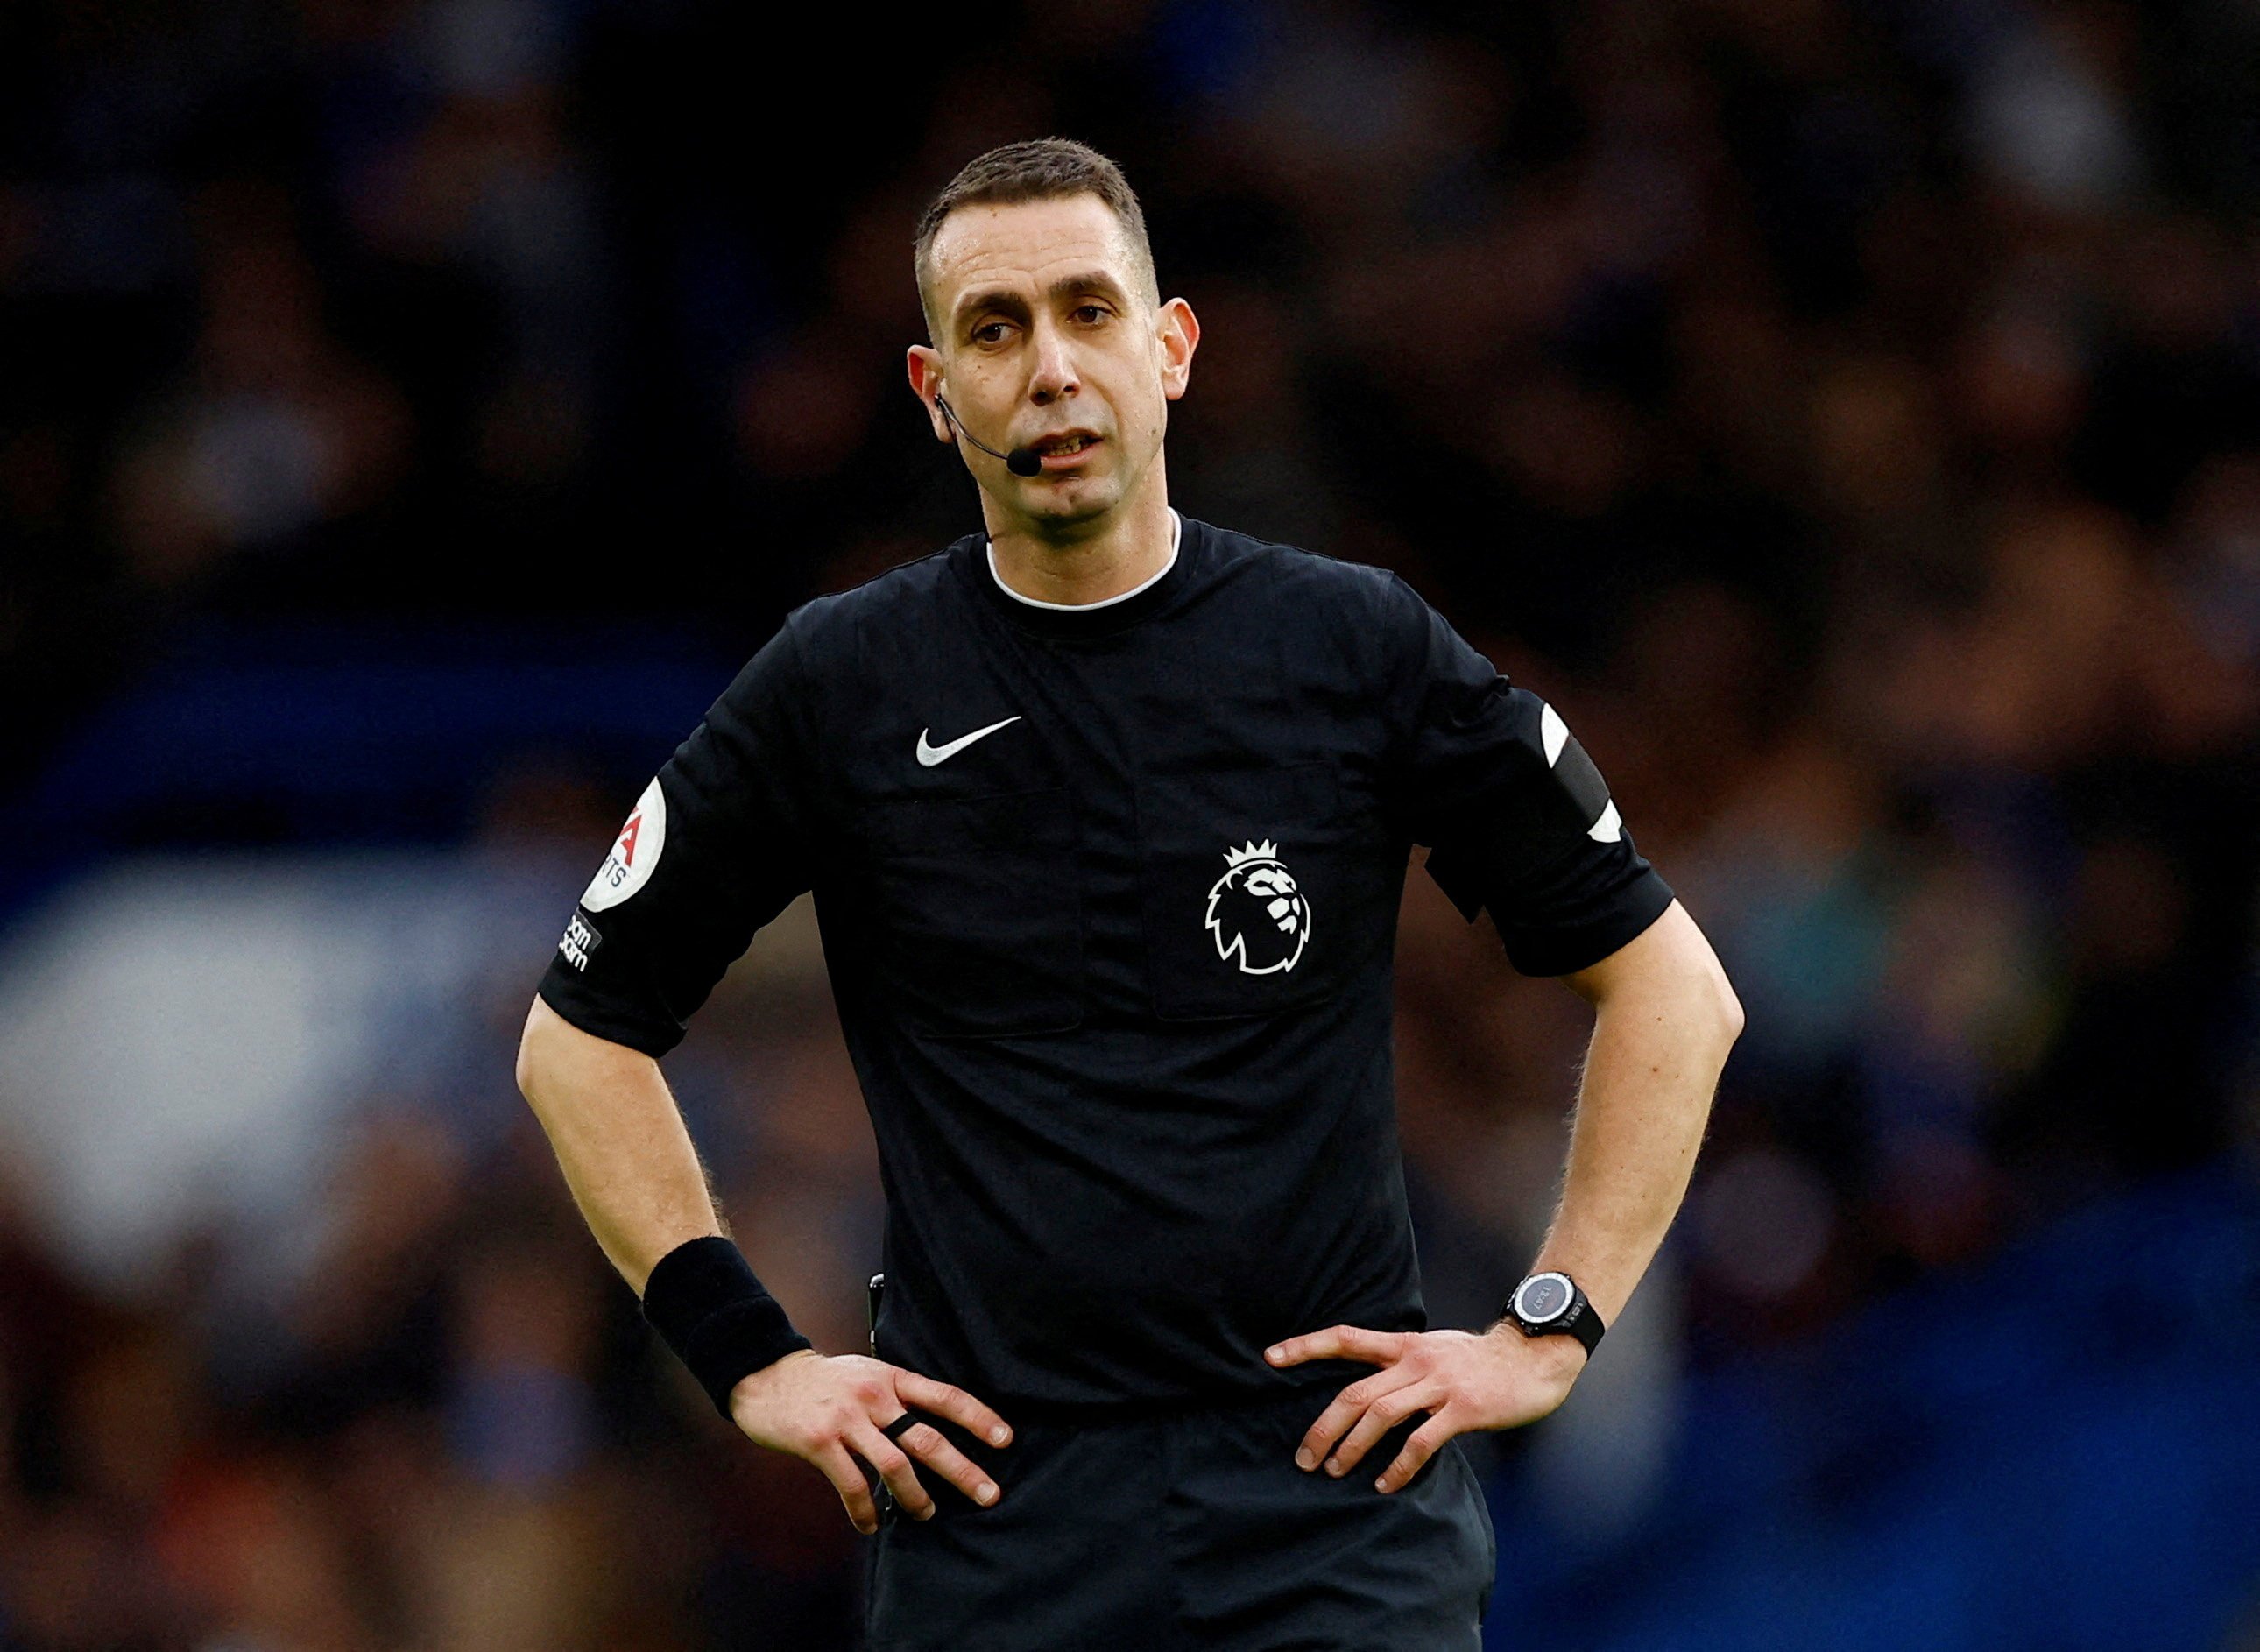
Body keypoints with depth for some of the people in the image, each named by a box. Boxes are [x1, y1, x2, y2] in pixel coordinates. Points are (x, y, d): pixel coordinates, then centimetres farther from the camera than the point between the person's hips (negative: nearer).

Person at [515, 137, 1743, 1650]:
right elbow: (583, 1035, 13)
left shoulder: (1360, 653, 3)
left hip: (1344, 1522, 0)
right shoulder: (842, 688, 4)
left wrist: (1549, 1332, 2)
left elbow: (1672, 984, 9)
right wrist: (752, 1358, 4)